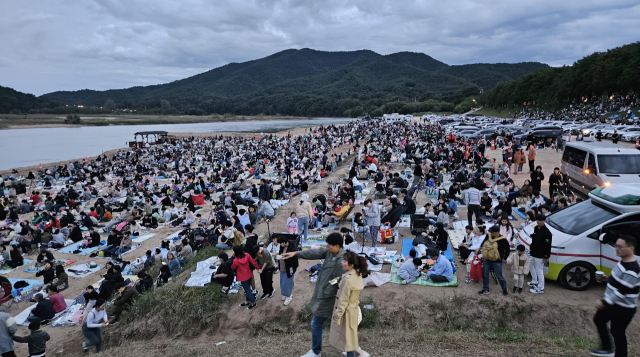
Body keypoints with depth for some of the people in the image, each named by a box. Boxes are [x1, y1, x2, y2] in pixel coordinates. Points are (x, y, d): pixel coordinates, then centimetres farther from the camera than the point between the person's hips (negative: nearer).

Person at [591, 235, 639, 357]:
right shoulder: (623, 261, 1)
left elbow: (622, 292, -29)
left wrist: (604, 302, -26)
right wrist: (608, 279, 3)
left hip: (623, 308, -10)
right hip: (612, 302, 10)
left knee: (617, 333, 4)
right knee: (598, 320, 23)